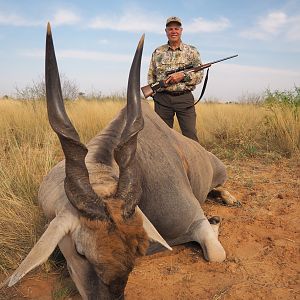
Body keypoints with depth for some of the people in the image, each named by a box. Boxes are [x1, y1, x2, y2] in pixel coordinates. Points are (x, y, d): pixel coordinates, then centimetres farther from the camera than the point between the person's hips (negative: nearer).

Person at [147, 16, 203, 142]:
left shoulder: (191, 51, 8)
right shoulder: (157, 52, 13)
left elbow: (199, 75, 3)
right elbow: (151, 75, 16)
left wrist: (183, 75, -13)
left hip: (184, 98, -1)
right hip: (162, 99, 2)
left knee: (190, 136, -4)